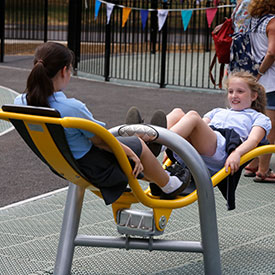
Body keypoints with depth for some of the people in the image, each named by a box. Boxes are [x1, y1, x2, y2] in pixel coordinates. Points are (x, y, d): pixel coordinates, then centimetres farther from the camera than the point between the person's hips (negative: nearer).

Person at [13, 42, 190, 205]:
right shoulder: (72, 108, -34)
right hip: (96, 170, -8)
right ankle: (168, 185, 41)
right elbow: (100, 140, -19)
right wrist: (130, 152, -2)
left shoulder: (20, 102, -13)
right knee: (139, 145, 17)